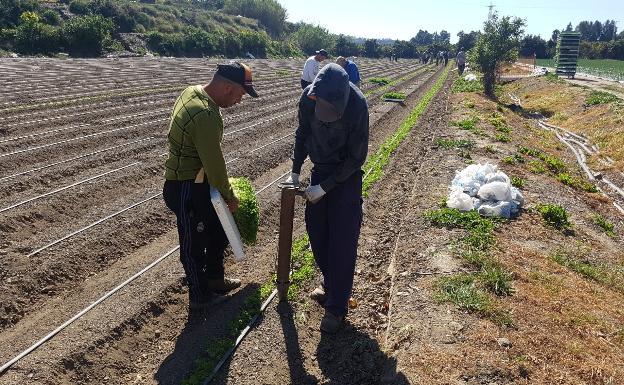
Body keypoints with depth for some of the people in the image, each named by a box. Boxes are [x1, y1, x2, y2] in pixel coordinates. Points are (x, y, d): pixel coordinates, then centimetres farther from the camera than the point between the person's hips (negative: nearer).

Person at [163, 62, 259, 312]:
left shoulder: (192, 91, 1)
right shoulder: (205, 116, -31)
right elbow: (214, 163, -24)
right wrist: (229, 196, -9)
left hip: (197, 182, 10)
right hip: (187, 190, -10)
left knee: (218, 228, 22)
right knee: (194, 243, 8)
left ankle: (214, 279, 40)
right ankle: (200, 297, 27)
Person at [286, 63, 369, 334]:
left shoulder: (357, 106, -28)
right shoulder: (309, 96, -15)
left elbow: (357, 157, -20)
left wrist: (323, 188, -19)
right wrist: (295, 171, 0)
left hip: (347, 174, -5)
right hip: (320, 168, 5)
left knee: (342, 240, -4)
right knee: (316, 230, 11)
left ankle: (337, 306, 7)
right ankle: (330, 284, 33)